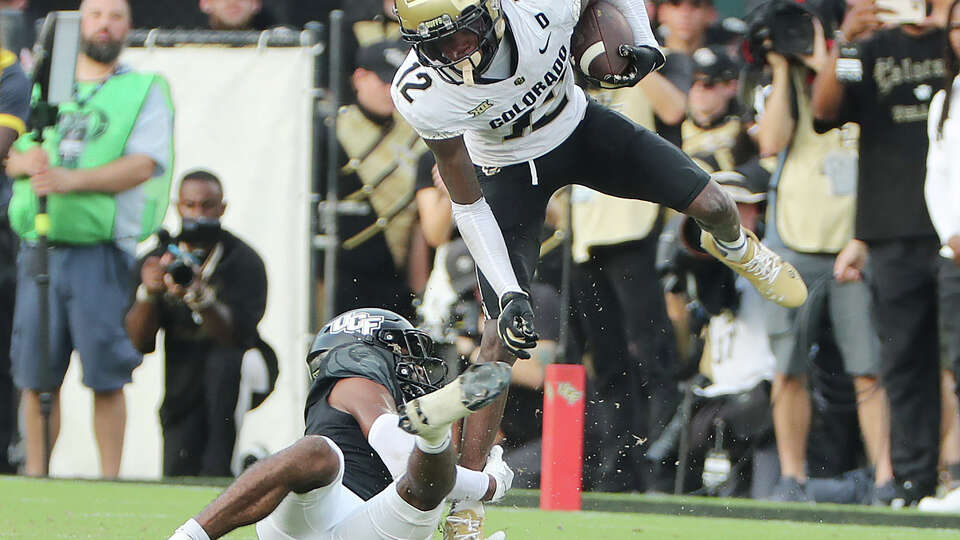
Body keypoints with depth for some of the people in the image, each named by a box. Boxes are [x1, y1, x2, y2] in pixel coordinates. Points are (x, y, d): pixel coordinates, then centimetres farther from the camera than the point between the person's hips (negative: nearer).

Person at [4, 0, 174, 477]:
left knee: (106, 375, -7)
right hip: (39, 246, 3)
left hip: (101, 251, -3)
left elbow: (142, 165, -7)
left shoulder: (145, 91, 7)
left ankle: (109, 480, -2)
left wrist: (71, 179, -20)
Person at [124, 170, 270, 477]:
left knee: (224, 360, -38)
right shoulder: (157, 261, -1)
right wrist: (147, 293, -27)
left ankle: (220, 467, -30)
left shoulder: (244, 262, -11)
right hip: (183, 387, 3)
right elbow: (139, 342, -8)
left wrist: (200, 298, -43)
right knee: (178, 474, -11)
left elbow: (238, 335, -26)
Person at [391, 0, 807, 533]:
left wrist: (644, 43, -23)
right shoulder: (423, 93, -34)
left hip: (579, 127, 2)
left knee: (712, 205, -2)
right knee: (503, 336, -12)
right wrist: (509, 293, -26)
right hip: (510, 171, -2)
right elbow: (469, 207, -22)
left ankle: (735, 248, 40)